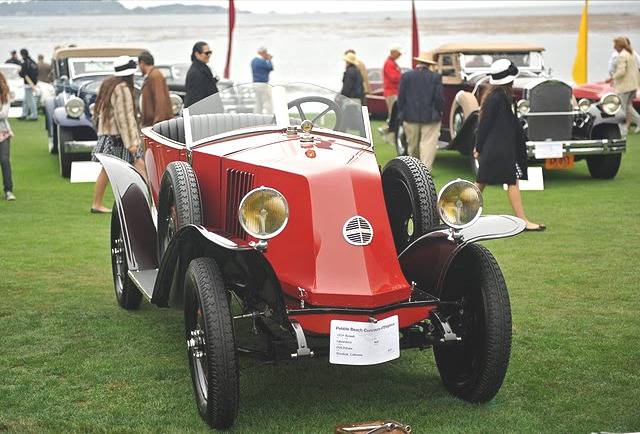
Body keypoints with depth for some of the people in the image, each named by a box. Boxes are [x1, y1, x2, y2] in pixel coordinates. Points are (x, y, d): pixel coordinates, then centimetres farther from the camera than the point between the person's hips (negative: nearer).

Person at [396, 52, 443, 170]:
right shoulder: (436, 77, -6)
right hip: (431, 117, -2)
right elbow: (439, 97, -7)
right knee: (428, 144, -3)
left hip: (410, 116, 3)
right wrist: (439, 111, 7)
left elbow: (401, 97, -1)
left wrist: (401, 113, 9)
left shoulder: (406, 76, -2)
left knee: (412, 145, 16)